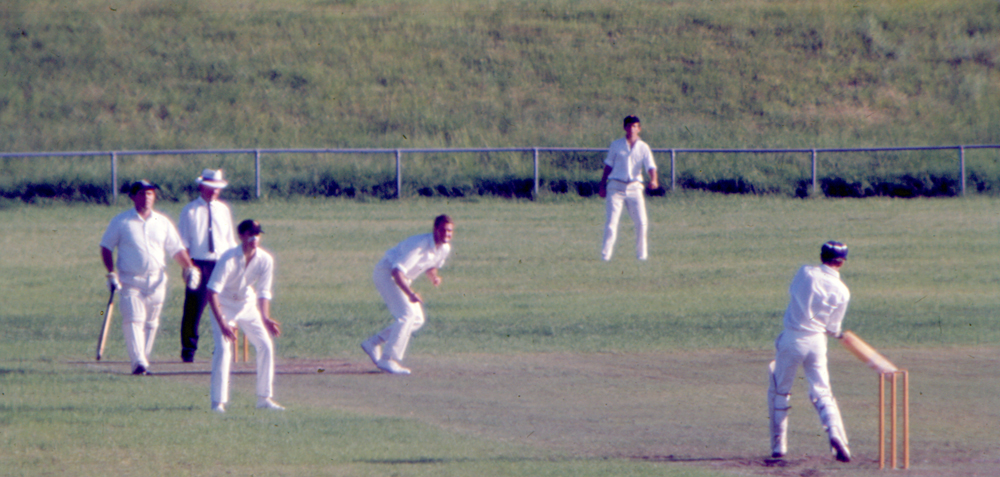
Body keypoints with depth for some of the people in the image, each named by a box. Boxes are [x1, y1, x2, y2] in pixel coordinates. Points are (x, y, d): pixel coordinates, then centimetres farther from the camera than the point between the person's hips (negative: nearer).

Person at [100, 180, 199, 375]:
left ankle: (144, 361, 14)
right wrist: (111, 273, -5)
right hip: (131, 282, -3)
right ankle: (138, 362, -24)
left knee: (151, 323, 5)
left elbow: (177, 249, 11)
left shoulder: (163, 223, 11)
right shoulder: (121, 221, 3)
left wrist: (190, 268, -3)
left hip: (156, 283, 3)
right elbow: (106, 247, 6)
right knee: (133, 321, -15)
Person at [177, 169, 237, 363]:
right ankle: (188, 350, -1)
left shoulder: (223, 210, 13)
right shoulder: (190, 211, 2)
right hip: (199, 264, -4)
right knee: (194, 309, -7)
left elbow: (230, 240, 16)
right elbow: (183, 242, 0)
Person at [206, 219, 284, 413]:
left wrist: (265, 318, -23)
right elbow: (213, 291, -33)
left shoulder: (265, 260, -15)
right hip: (224, 305, -5)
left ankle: (264, 398, 11)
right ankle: (218, 401, -16)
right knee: (223, 348, -20)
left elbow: (263, 293, -6)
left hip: (248, 304, 5)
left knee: (265, 346, 0)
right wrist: (222, 323, -42)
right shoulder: (229, 258, -29)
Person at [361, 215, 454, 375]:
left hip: (403, 280, 9)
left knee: (417, 320, 6)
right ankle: (389, 359, -18)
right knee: (406, 314, -22)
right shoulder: (420, 245, -30)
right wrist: (410, 294, -47)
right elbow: (397, 271, -35)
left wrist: (434, 277, -7)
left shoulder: (445, 248, -3)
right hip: (386, 273, -9)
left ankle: (373, 343, 13)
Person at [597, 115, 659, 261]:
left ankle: (641, 253, 9)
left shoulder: (643, 148, 6)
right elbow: (608, 166, 12)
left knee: (641, 222, -4)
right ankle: (606, 254, -3)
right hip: (616, 187, -1)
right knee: (611, 222, -7)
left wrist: (653, 180, -26)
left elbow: (650, 166, -6)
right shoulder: (616, 145, 7)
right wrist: (602, 185, 7)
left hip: (634, 187, 1)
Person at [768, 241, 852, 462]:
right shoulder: (842, 292, -3)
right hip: (817, 342, 1)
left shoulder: (806, 272, -6)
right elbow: (833, 328, 4)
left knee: (779, 392, 14)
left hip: (792, 339, -1)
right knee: (822, 392, 8)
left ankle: (778, 445, 13)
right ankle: (836, 434, -17)